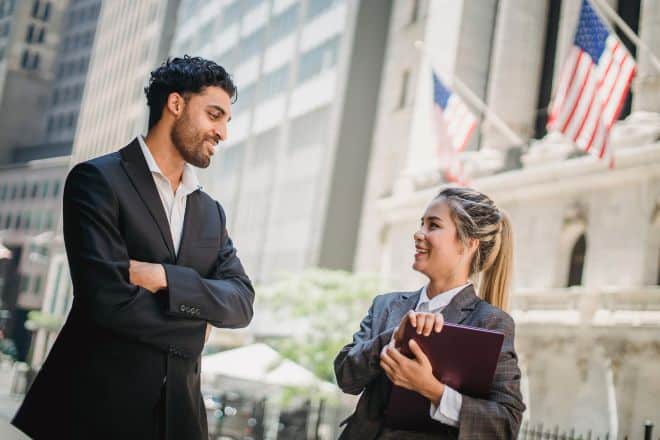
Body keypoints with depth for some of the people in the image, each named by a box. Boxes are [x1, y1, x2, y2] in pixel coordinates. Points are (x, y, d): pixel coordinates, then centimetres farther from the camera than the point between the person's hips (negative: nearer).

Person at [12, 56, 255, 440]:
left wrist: (163, 277, -14)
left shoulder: (212, 213, 14)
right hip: (92, 408, -6)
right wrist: (194, 318, -4)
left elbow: (241, 304, 1)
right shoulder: (98, 180, -7)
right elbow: (109, 299, -18)